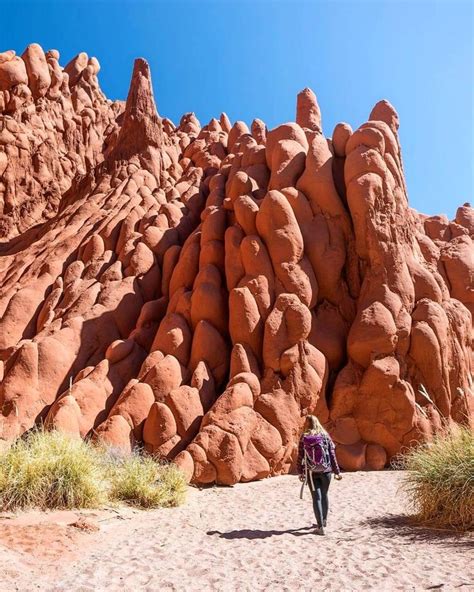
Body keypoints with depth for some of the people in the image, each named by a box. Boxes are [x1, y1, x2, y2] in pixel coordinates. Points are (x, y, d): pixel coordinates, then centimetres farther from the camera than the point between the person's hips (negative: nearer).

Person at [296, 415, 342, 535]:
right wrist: (337, 471, 6)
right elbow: (332, 455, -1)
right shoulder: (325, 436, -1)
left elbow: (300, 456, -6)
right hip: (326, 471, 2)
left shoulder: (304, 437, -5)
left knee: (316, 498, 4)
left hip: (311, 472, -2)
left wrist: (300, 472, 3)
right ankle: (323, 520, 37)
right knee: (324, 495, 20)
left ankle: (320, 527, -1)